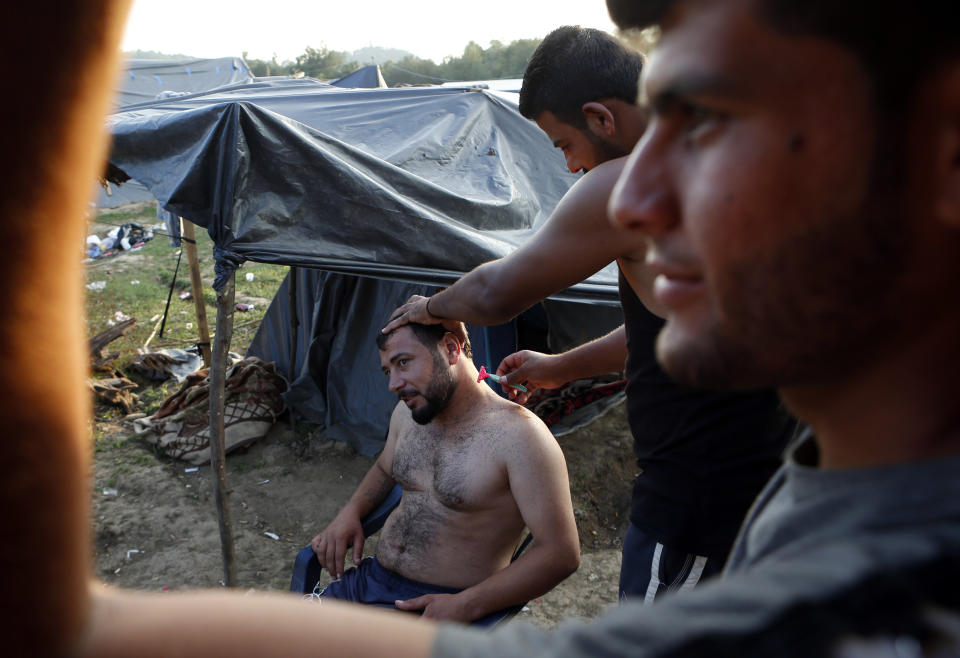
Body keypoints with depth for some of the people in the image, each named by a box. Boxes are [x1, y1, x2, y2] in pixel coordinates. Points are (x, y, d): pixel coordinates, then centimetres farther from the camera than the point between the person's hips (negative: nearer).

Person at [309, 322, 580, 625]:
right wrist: (350, 512, 9)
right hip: (372, 581, 7)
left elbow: (560, 553, -17)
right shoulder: (408, 411, 8)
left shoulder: (518, 433, -16)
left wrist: (466, 606, -21)